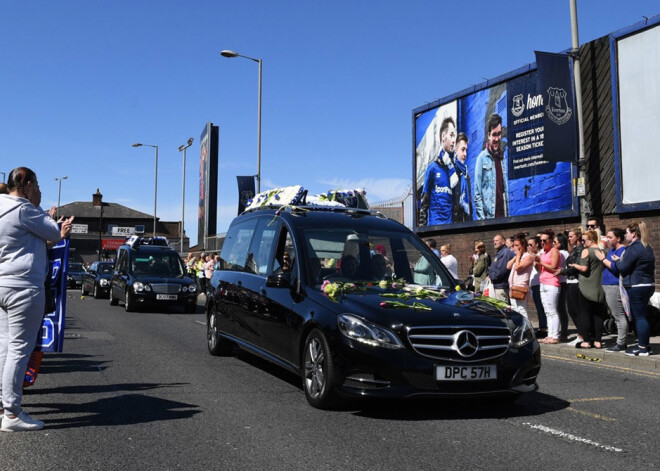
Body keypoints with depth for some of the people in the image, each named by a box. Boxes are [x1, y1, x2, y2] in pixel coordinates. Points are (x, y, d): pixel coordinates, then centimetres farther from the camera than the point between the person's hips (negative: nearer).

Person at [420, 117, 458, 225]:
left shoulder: (454, 169, 10)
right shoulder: (432, 167, 3)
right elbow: (424, 203, 3)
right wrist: (422, 226, -2)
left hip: (450, 223, 3)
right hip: (433, 223, -3)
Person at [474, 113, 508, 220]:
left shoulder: (503, 158, 13)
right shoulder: (482, 158, -5)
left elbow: (506, 190, 17)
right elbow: (477, 194, -7)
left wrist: (508, 215, 11)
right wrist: (481, 219, -14)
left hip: (503, 215, 6)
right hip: (488, 217, -5)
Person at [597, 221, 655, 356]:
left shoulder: (633, 248, -15)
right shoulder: (647, 248, 15)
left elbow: (622, 268, -13)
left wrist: (603, 259, 0)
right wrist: (620, 260, 17)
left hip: (636, 287, -10)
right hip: (648, 285, 10)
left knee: (639, 317, -4)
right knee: (641, 316, 15)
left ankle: (643, 348, 0)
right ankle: (644, 344, 20)